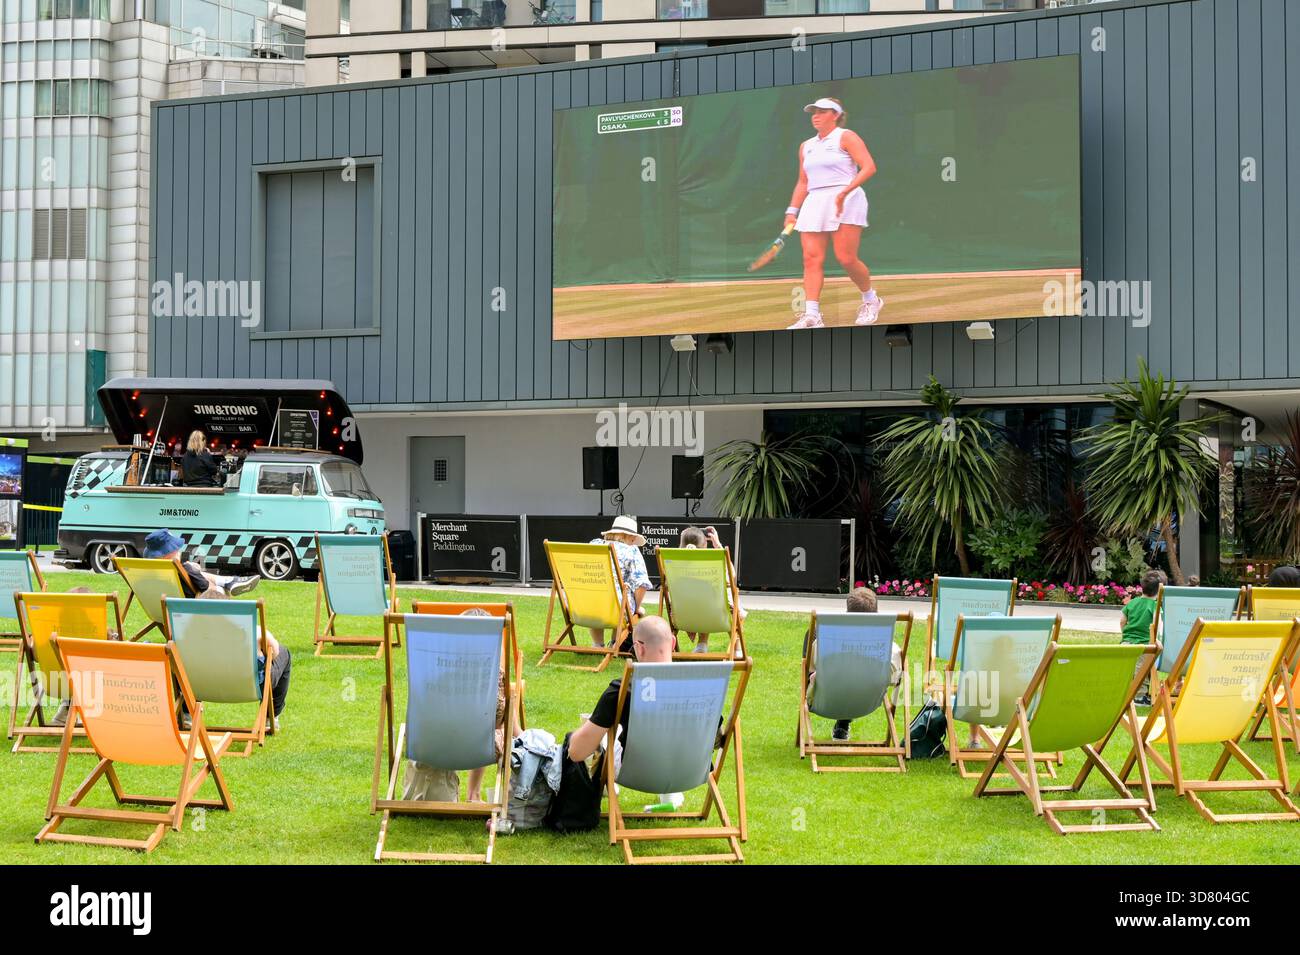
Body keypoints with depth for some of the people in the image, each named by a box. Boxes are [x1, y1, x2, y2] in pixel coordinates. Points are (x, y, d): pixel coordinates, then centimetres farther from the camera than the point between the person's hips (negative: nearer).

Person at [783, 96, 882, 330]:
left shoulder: (846, 137, 0)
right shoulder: (806, 146, 20)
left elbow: (869, 167, -11)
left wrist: (845, 192, -22)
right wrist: (792, 211, 13)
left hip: (845, 202, -6)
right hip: (814, 204, 6)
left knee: (846, 258, -10)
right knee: (812, 259, -8)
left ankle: (871, 300, 14)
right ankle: (811, 315, -13)